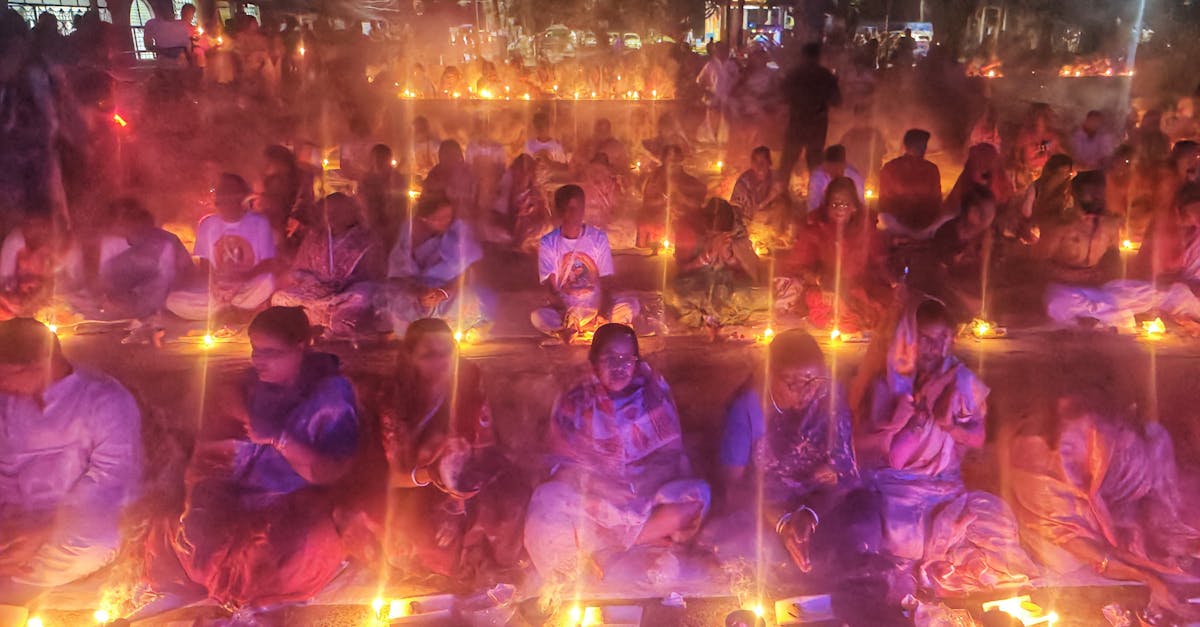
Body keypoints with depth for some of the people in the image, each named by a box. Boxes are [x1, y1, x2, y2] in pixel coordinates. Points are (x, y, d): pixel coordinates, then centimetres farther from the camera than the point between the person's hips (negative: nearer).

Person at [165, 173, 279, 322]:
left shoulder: (259, 222, -2)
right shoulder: (207, 224, 6)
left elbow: (268, 264, -5)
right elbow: (204, 265, 8)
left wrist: (245, 276, -23)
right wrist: (214, 280, -14)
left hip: (248, 290, -3)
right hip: (217, 290, 3)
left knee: (267, 282, -37)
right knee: (173, 301, -20)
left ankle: (221, 310, -11)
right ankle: (239, 309, -11)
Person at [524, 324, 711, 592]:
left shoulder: (655, 395, 5)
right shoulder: (574, 402, 3)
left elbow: (670, 454, 1)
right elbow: (562, 464, -1)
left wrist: (645, 482, -18)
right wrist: (598, 484, -19)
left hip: (647, 494, 1)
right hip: (591, 497, -1)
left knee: (697, 494, -28)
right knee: (548, 503, -31)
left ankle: (600, 548, -24)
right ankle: (652, 538, -23)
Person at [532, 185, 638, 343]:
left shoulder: (598, 238, -4)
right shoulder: (548, 243, -6)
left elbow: (606, 284, -7)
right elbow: (551, 288, -11)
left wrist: (603, 314, -26)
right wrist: (567, 316, -31)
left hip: (597, 307, 2)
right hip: (564, 309, -2)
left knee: (632, 305, -25)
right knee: (538, 317, -33)